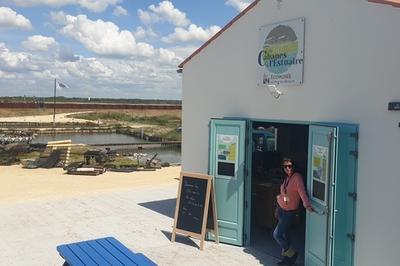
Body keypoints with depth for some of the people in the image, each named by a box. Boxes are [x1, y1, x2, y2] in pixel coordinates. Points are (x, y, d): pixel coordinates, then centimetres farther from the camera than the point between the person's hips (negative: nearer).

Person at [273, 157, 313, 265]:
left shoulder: (297, 177, -18)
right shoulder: (286, 178, 7)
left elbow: (302, 191, -33)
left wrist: (307, 204, -47)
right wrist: (277, 210, 18)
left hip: (289, 212, -7)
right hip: (281, 209, 7)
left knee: (277, 234, -6)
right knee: (284, 234, 15)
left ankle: (292, 254, 13)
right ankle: (286, 257, 28)